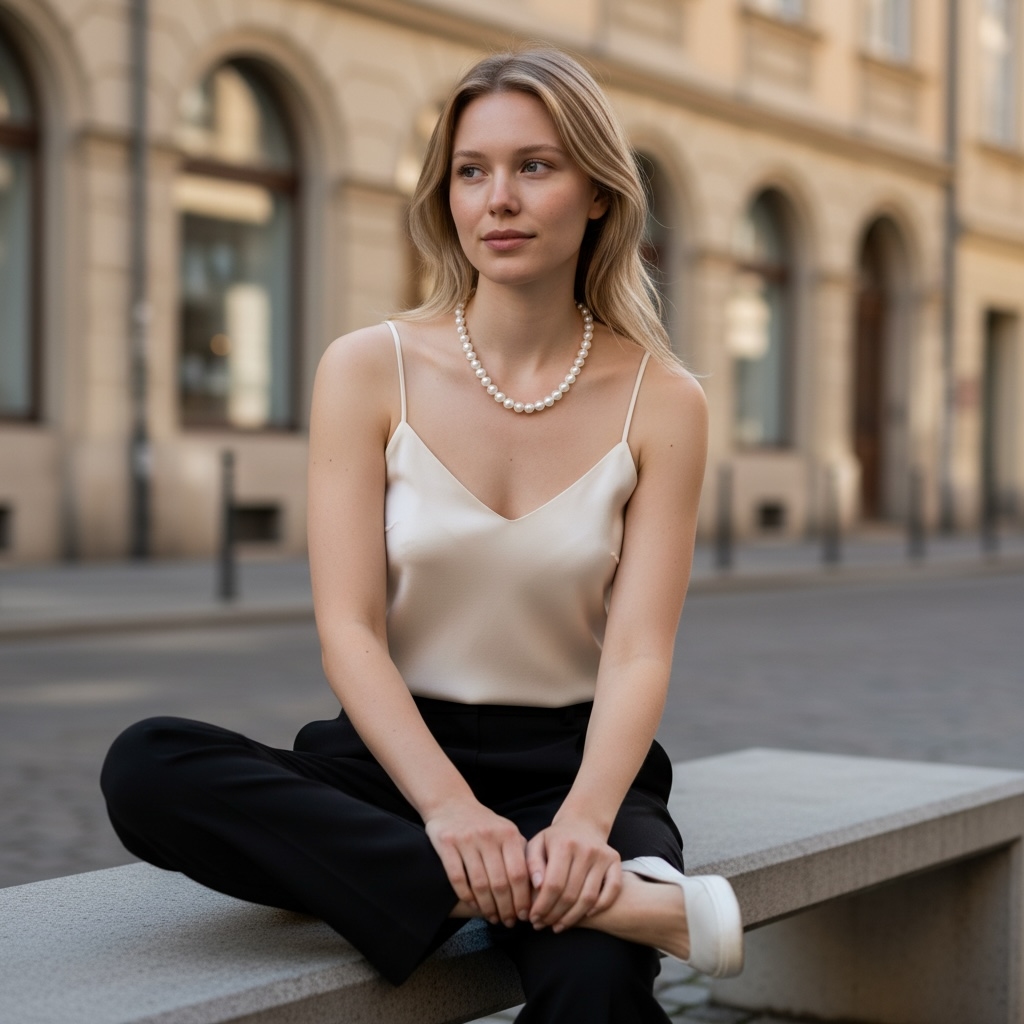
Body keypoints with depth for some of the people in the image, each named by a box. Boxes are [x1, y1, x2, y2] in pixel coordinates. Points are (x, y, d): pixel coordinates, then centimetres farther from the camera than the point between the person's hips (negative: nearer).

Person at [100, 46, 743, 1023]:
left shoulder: (659, 401, 1)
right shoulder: (370, 371, 0)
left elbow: (638, 651, -6)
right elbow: (349, 630, -8)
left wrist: (584, 821, -27)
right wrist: (449, 807, -24)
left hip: (570, 761, -4)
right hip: (395, 754, 4)